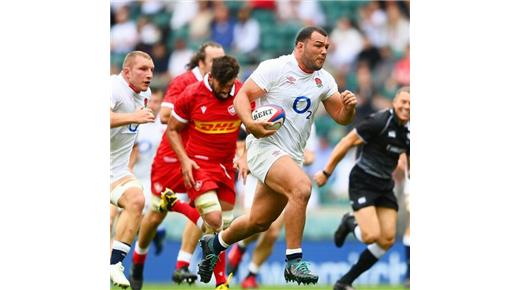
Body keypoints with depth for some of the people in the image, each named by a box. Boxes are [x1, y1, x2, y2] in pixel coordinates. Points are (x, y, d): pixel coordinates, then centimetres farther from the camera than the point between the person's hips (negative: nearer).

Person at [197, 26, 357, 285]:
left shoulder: (324, 80, 9)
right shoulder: (276, 68, -9)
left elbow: (342, 117, 11)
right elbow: (242, 96, -10)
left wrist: (349, 106, -12)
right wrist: (250, 124, -28)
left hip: (292, 157, 7)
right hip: (266, 147, -7)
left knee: (259, 222, 14)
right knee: (302, 187, -32)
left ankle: (214, 244, 41)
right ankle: (294, 262, -27)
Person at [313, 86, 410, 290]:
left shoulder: (409, 132, 3)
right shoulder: (379, 122, -18)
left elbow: (410, 161, 21)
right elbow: (347, 142, -14)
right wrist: (326, 172, -12)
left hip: (385, 186, 7)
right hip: (362, 183, -7)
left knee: (387, 240, -1)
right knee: (371, 236, -21)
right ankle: (350, 223, 18)